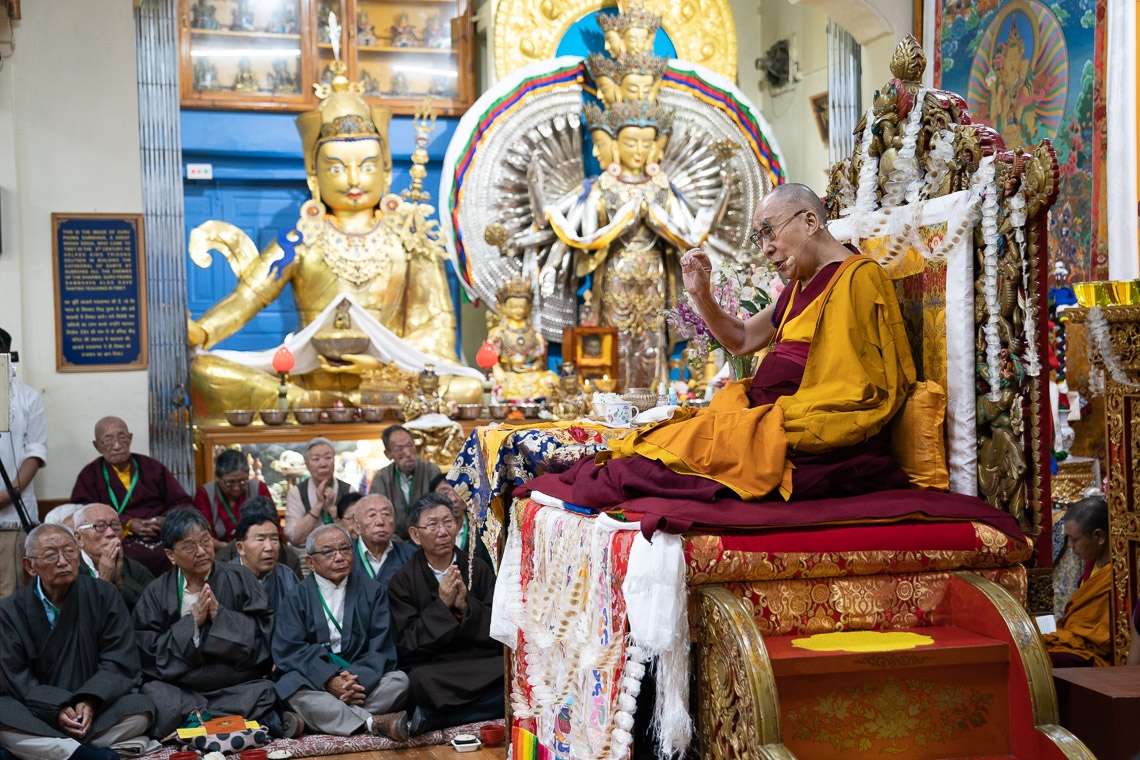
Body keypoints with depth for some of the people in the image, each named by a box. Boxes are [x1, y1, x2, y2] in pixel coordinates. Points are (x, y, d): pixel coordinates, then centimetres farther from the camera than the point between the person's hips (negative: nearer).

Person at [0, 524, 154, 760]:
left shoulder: (104, 596, 1)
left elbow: (119, 662, -4)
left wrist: (91, 701, -22)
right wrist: (55, 709, -22)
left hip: (97, 709, 1)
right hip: (39, 715, 0)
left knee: (140, 709, -28)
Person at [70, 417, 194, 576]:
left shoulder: (153, 467, 21)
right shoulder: (89, 476, 16)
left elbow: (184, 503, 18)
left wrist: (167, 520, -5)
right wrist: (128, 524, -10)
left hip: (164, 537, 2)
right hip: (122, 543, -2)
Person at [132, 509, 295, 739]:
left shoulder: (239, 579, 7)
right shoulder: (156, 593, 9)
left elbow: (265, 631, -1)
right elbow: (148, 652, -1)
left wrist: (221, 616, -13)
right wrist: (192, 623, -10)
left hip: (238, 685, -1)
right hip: (178, 690, 1)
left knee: (263, 692, -30)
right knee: (153, 694, -32)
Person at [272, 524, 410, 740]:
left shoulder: (372, 591, 10)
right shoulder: (296, 595, 5)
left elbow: (381, 648, 1)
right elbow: (288, 649, -7)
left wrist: (359, 679, -20)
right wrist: (329, 680, -22)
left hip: (362, 679, 2)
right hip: (314, 680, -1)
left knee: (400, 680, -24)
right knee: (293, 689, -33)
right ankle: (376, 722, -39)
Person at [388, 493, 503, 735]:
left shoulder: (478, 570, 10)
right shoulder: (402, 581, 4)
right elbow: (407, 645, -3)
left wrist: (466, 607, -13)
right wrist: (442, 604, -12)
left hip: (482, 664, 3)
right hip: (432, 668, -3)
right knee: (422, 681, -37)